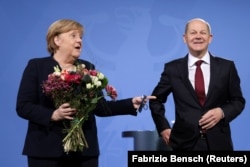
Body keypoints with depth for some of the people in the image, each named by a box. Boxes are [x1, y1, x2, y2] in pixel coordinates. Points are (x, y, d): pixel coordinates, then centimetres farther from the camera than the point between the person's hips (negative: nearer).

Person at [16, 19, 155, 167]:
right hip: (47, 150, -3)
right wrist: (53, 115, -20)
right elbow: (23, 106, -5)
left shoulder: (88, 68, 12)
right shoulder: (36, 66, 2)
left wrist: (131, 104, -3)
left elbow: (100, 107, 9)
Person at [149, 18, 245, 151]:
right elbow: (155, 100, 16)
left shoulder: (226, 67, 5)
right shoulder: (173, 68, 4)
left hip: (218, 143, 1)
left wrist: (222, 112, -9)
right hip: (185, 143, 0)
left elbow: (238, 101, 11)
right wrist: (163, 128, 6)